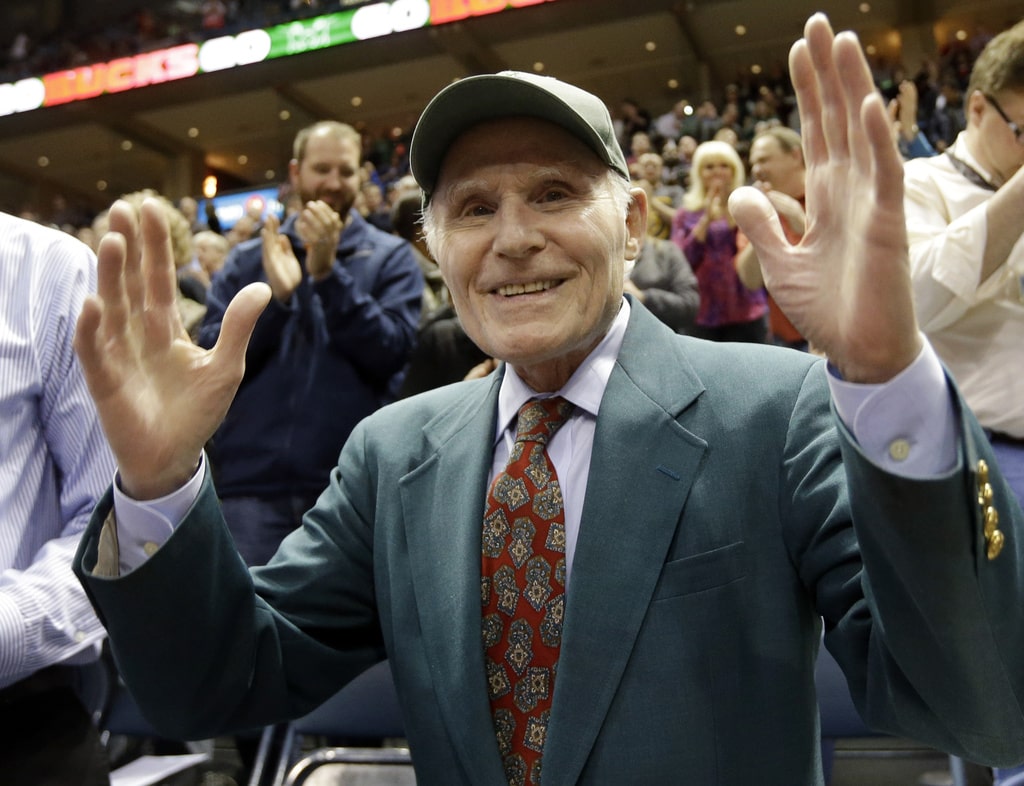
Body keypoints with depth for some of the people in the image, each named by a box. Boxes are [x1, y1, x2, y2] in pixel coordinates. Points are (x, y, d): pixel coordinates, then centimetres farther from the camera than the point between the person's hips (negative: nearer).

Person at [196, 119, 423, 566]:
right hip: (252, 481, 2)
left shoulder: (390, 257, 6)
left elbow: (391, 353, -9)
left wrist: (328, 273, -15)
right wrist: (276, 295, -11)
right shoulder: (247, 260, 13)